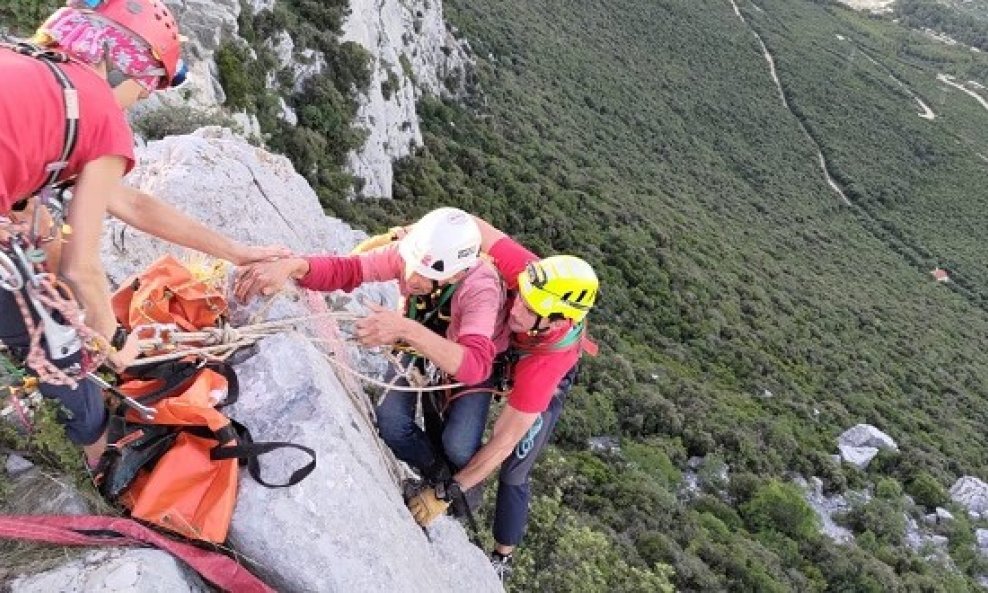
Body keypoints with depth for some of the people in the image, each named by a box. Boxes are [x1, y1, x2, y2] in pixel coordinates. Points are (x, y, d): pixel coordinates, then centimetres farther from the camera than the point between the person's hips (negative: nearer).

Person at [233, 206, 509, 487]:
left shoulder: (481, 288, -39)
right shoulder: (409, 253, -28)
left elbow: (475, 366, -52)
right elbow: (346, 269, -30)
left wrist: (406, 329, -63)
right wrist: (292, 265, -51)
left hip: (471, 364, -3)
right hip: (418, 347, 4)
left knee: (458, 449, -19)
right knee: (391, 424, -14)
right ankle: (438, 475, 19)